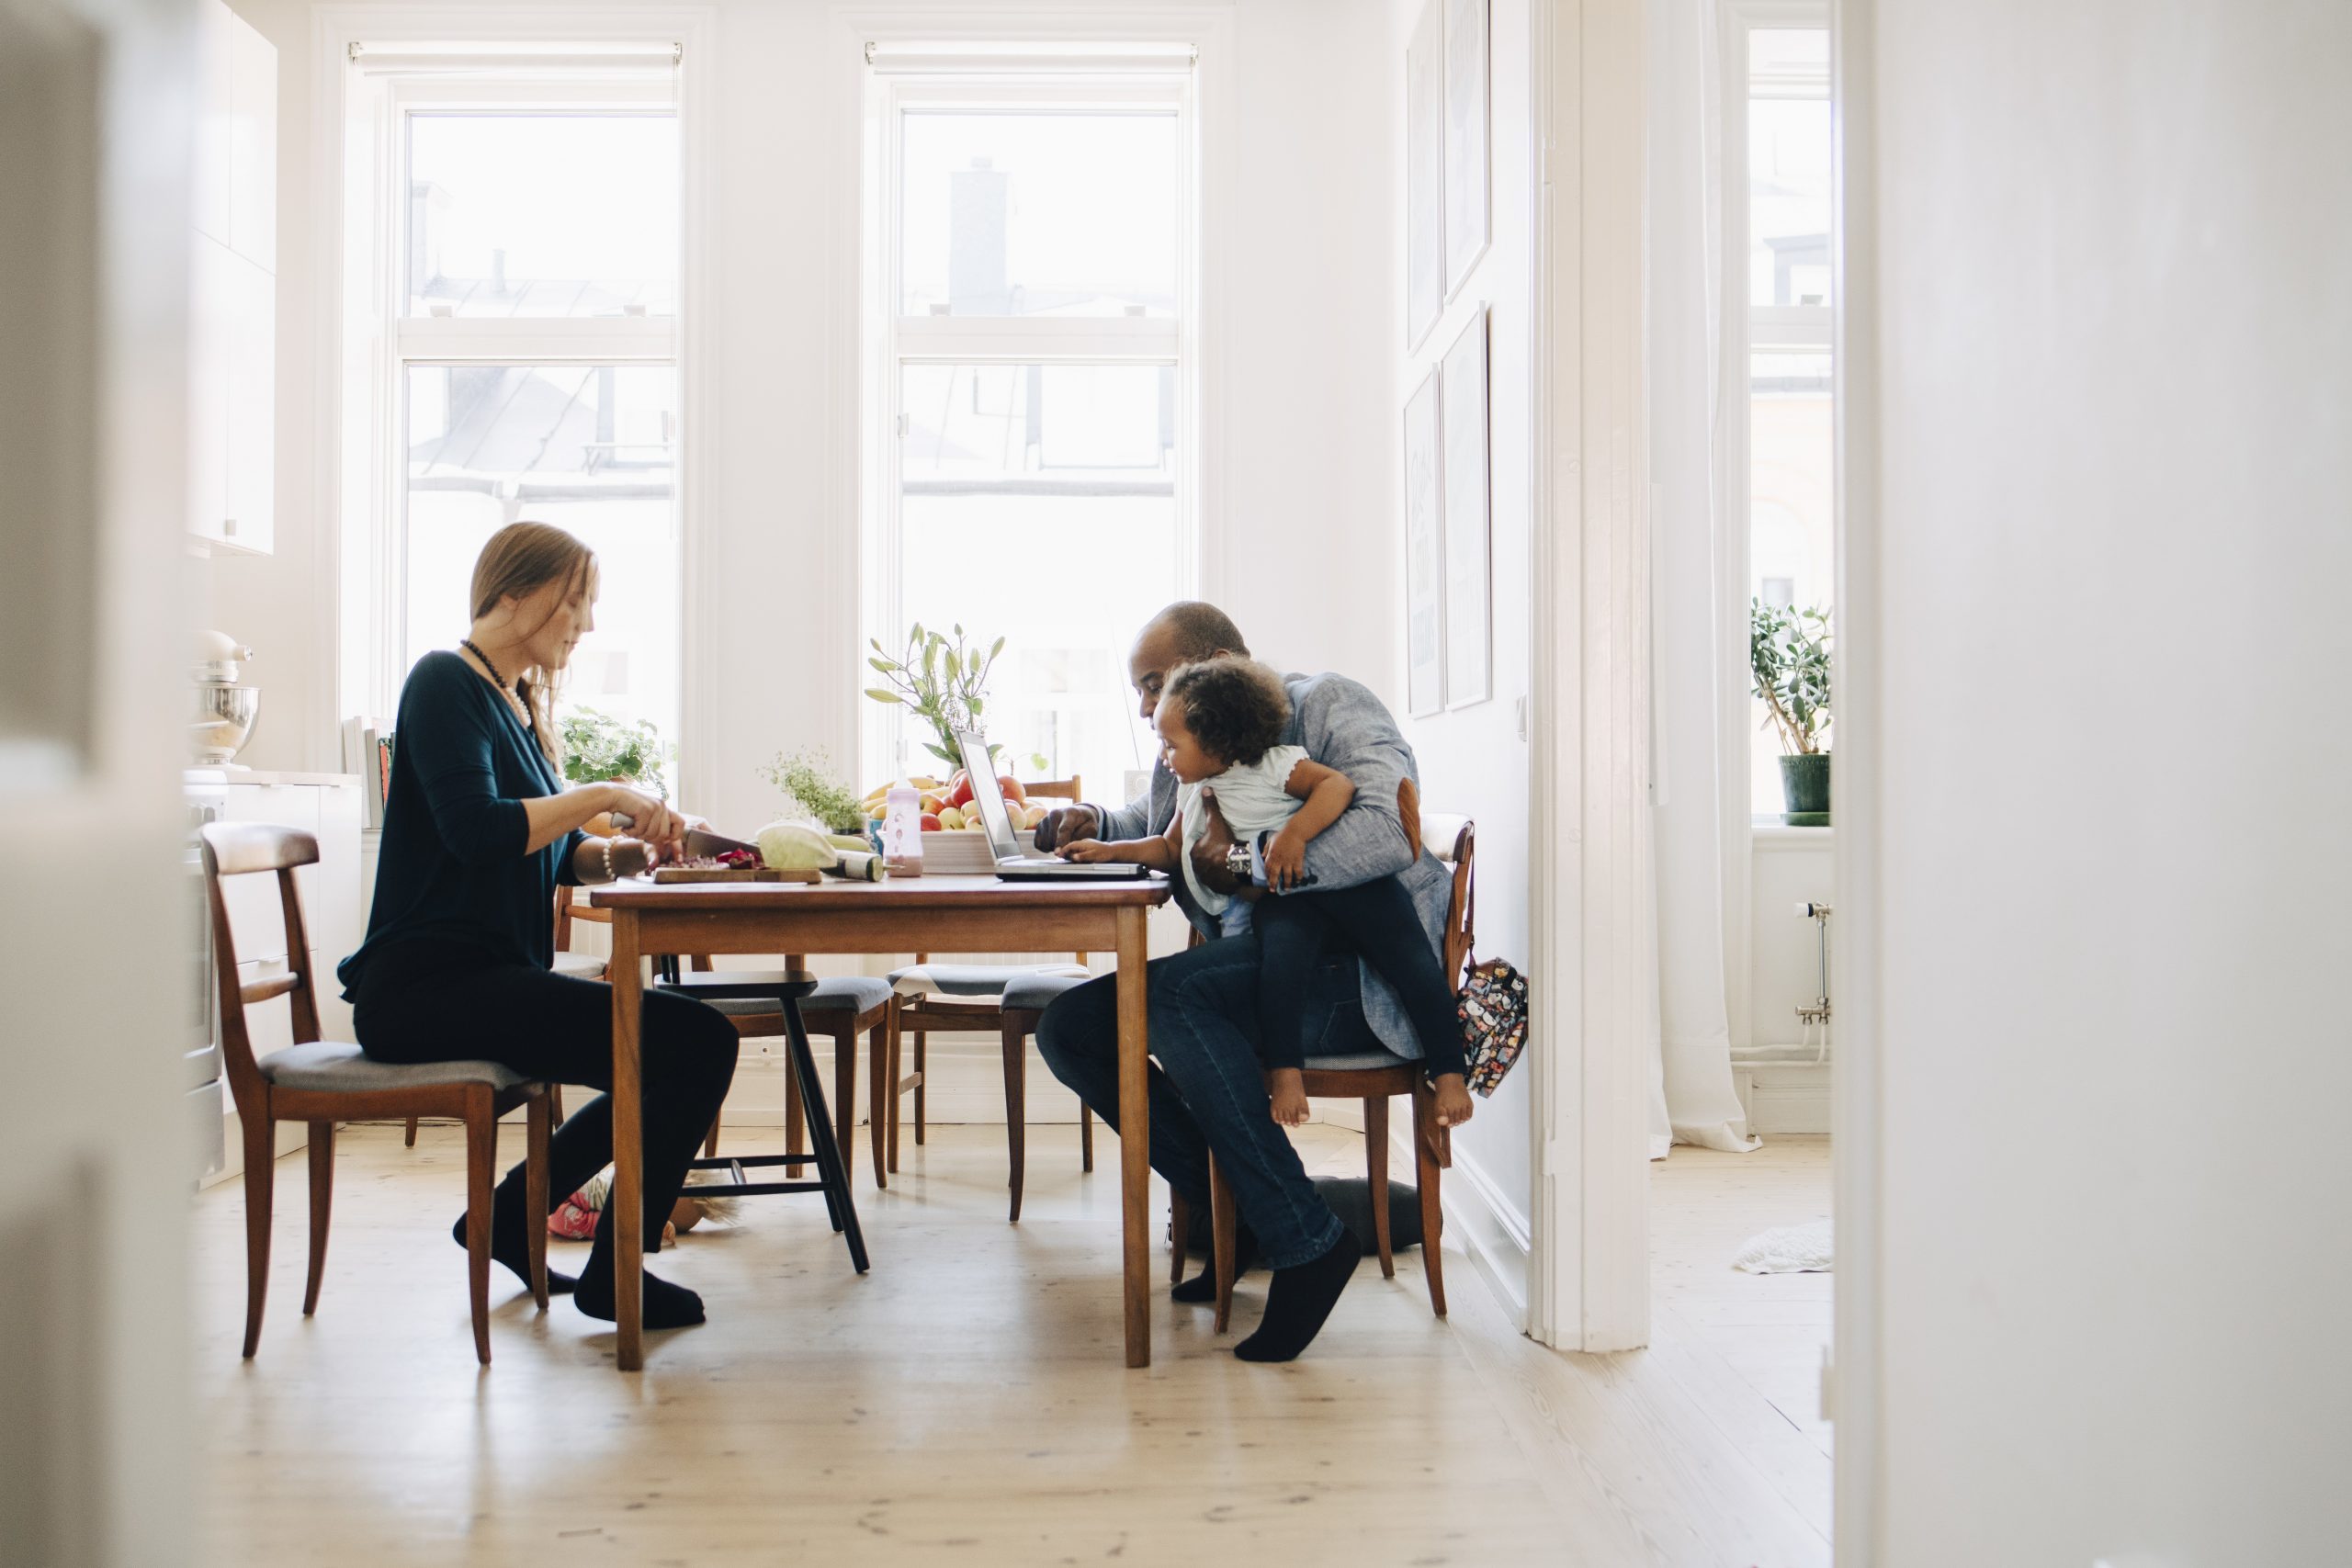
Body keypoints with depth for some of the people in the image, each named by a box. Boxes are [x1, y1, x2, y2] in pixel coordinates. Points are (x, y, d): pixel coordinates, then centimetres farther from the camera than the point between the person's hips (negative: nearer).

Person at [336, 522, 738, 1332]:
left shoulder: (518, 701, 20)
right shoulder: (445, 682, -7)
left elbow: (548, 848, 18)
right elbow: (477, 829, -23)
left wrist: (611, 854, -1)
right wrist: (605, 797, -16)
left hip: (491, 978, 10)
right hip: (427, 987, -10)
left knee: (687, 1049, 10)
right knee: (696, 1041, -20)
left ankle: (508, 1215, 17)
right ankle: (614, 1273, -2)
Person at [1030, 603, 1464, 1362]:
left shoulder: (1327, 705, -5)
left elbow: (1389, 834, -24)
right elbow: (1149, 823, 39)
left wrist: (1246, 862, -18)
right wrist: (1094, 823, 14)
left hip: (1360, 970, -9)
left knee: (1169, 996, -32)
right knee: (1068, 1028, -6)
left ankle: (1305, 1239, -23)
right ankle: (1234, 1212, -4)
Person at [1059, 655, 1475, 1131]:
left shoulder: (1273, 766, 0)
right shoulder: (1193, 794, 23)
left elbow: (1338, 784, -10)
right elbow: (1170, 849, 36)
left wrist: (1295, 833, -23)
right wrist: (1111, 850, 24)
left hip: (1343, 880, -4)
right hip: (1275, 902, 4)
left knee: (1408, 957, -20)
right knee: (1282, 946, -33)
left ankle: (1449, 1074, -15)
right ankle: (1285, 1069, -30)